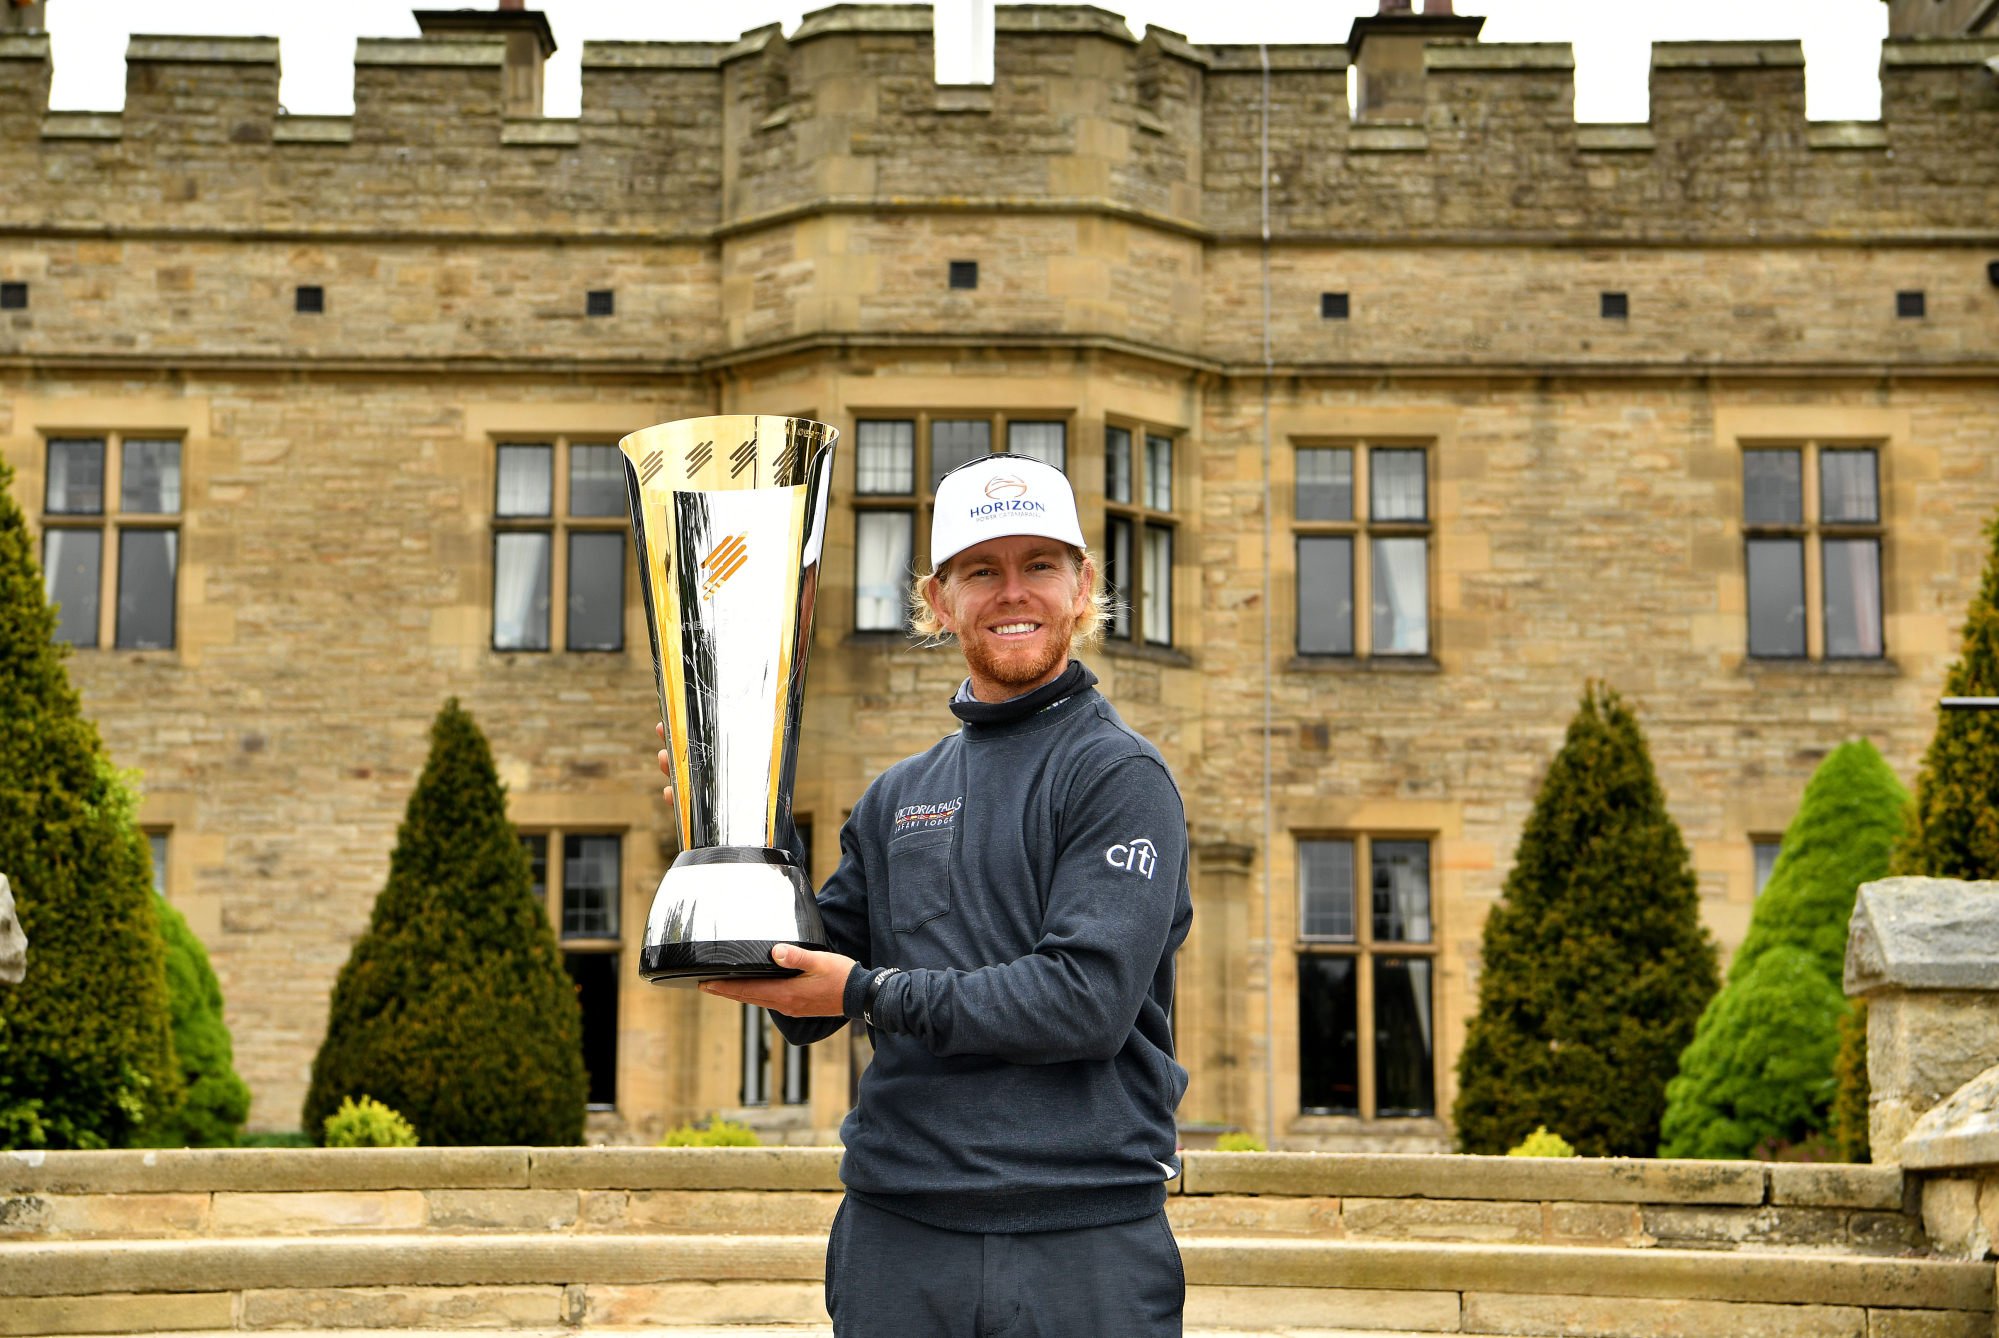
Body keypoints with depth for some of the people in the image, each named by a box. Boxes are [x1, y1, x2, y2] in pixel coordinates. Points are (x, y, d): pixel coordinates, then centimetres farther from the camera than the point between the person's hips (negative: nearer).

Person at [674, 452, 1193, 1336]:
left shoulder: (1120, 777, -3)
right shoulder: (897, 800, 14)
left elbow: (1087, 999, -15)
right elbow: (807, 1010, 13)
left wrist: (872, 992, -12)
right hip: (899, 1240, 5)